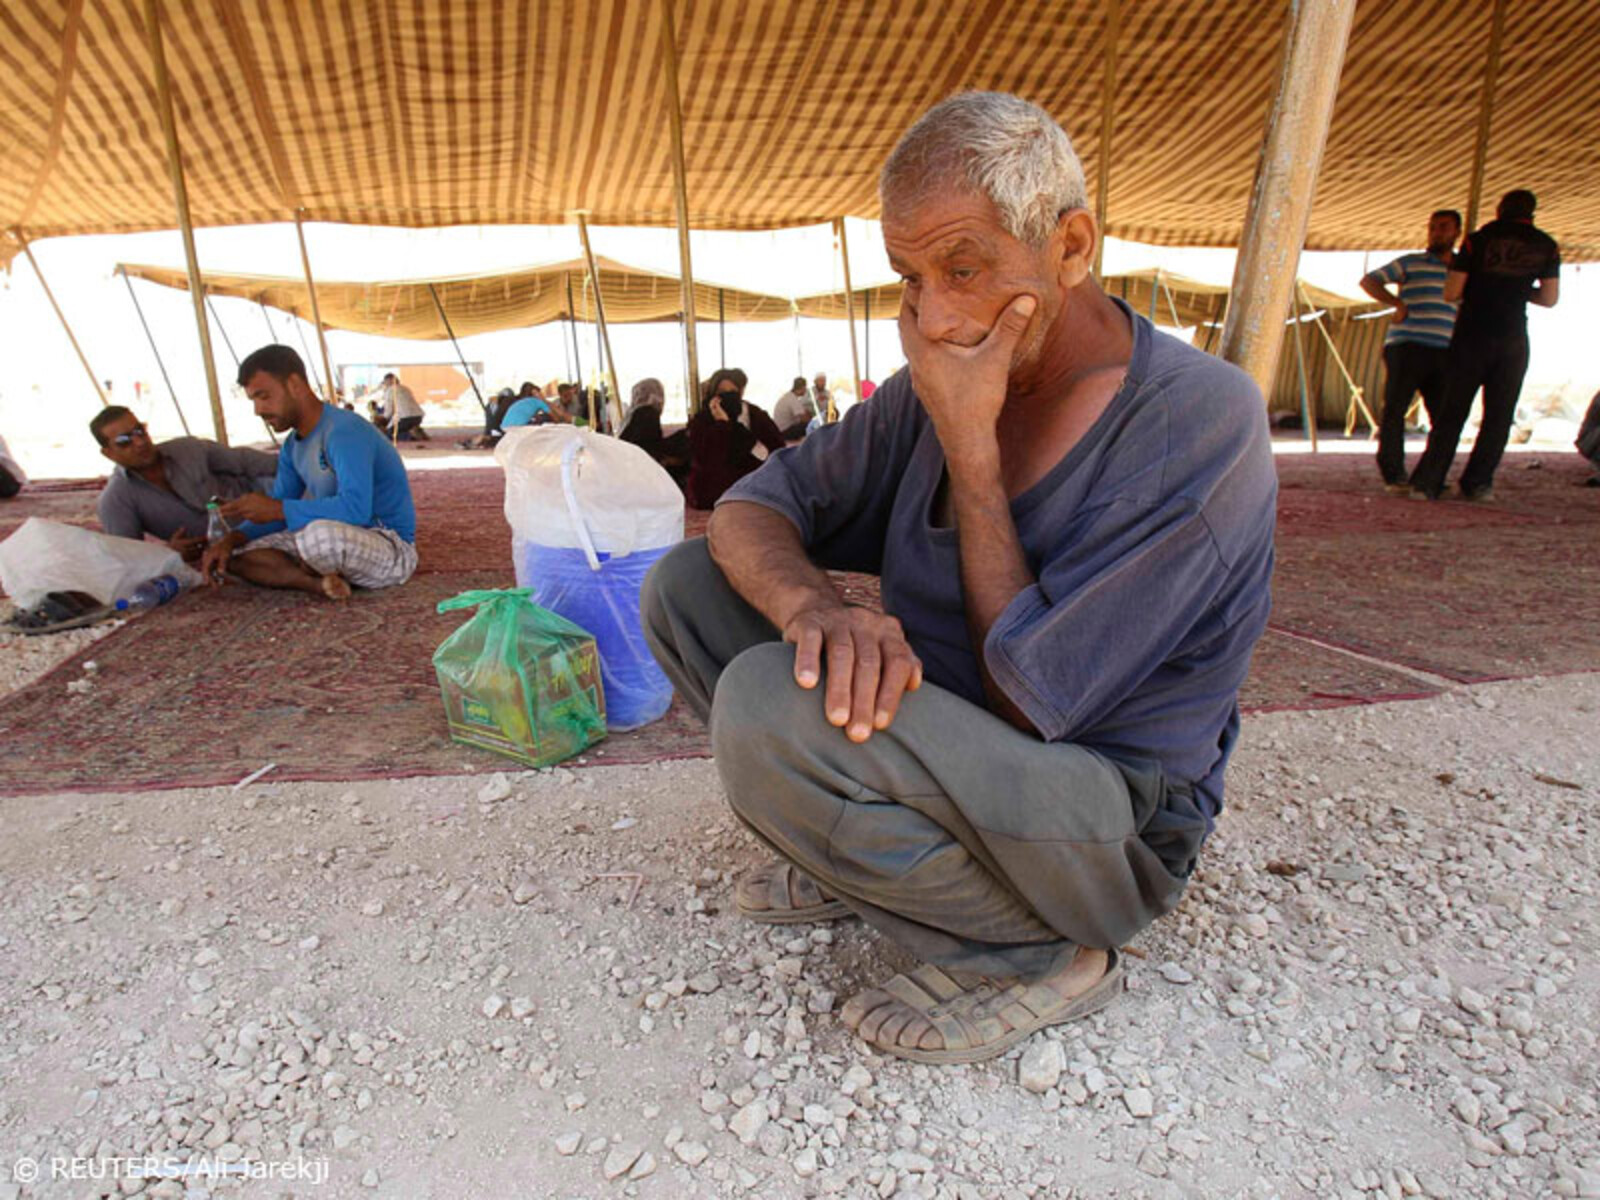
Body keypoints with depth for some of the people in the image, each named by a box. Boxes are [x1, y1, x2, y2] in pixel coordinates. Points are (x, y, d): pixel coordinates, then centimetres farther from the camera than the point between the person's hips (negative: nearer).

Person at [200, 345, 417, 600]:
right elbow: (276, 513, 14)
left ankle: (315, 576, -5)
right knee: (236, 552, 3)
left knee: (320, 535, -39)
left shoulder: (345, 431, -19)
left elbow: (355, 508, -33)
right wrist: (231, 539, -5)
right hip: (344, 540, 9)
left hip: (392, 550, -9)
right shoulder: (293, 446, 11)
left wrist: (277, 509, -25)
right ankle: (321, 583, -16)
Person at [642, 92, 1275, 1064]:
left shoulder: (1201, 419, -21)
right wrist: (812, 602, -26)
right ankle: (862, 854, 6)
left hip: (1114, 829, -6)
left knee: (772, 703, -32)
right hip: (963, 748, 7)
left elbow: (1029, 702, -24)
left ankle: (1034, 959, -9)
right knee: (687, 583, 0)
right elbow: (755, 508, -2)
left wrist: (971, 444, -22)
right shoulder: (939, 388, -1)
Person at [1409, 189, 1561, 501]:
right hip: (1513, 340, 1)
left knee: (1452, 413, 1)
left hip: (1471, 336, -1)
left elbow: (1451, 293, -5)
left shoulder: (1478, 240, -1)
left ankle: (1427, 482, -5)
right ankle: (1477, 483, 4)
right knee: (1498, 416, 7)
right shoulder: (1546, 246, 6)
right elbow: (1549, 299, 7)